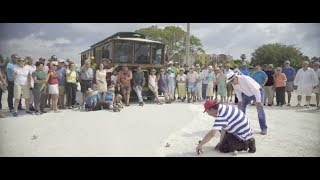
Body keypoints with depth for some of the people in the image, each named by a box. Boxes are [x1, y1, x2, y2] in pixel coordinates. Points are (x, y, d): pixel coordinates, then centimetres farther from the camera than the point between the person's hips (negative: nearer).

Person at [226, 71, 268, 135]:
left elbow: (255, 90, -36)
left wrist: (258, 101, -36)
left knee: (260, 108, -18)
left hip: (258, 92, -6)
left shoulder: (244, 79, -37)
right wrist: (240, 100, -4)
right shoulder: (233, 83, -17)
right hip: (247, 94, 7)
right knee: (241, 107, 2)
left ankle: (263, 128, -7)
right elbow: (237, 91, 3)